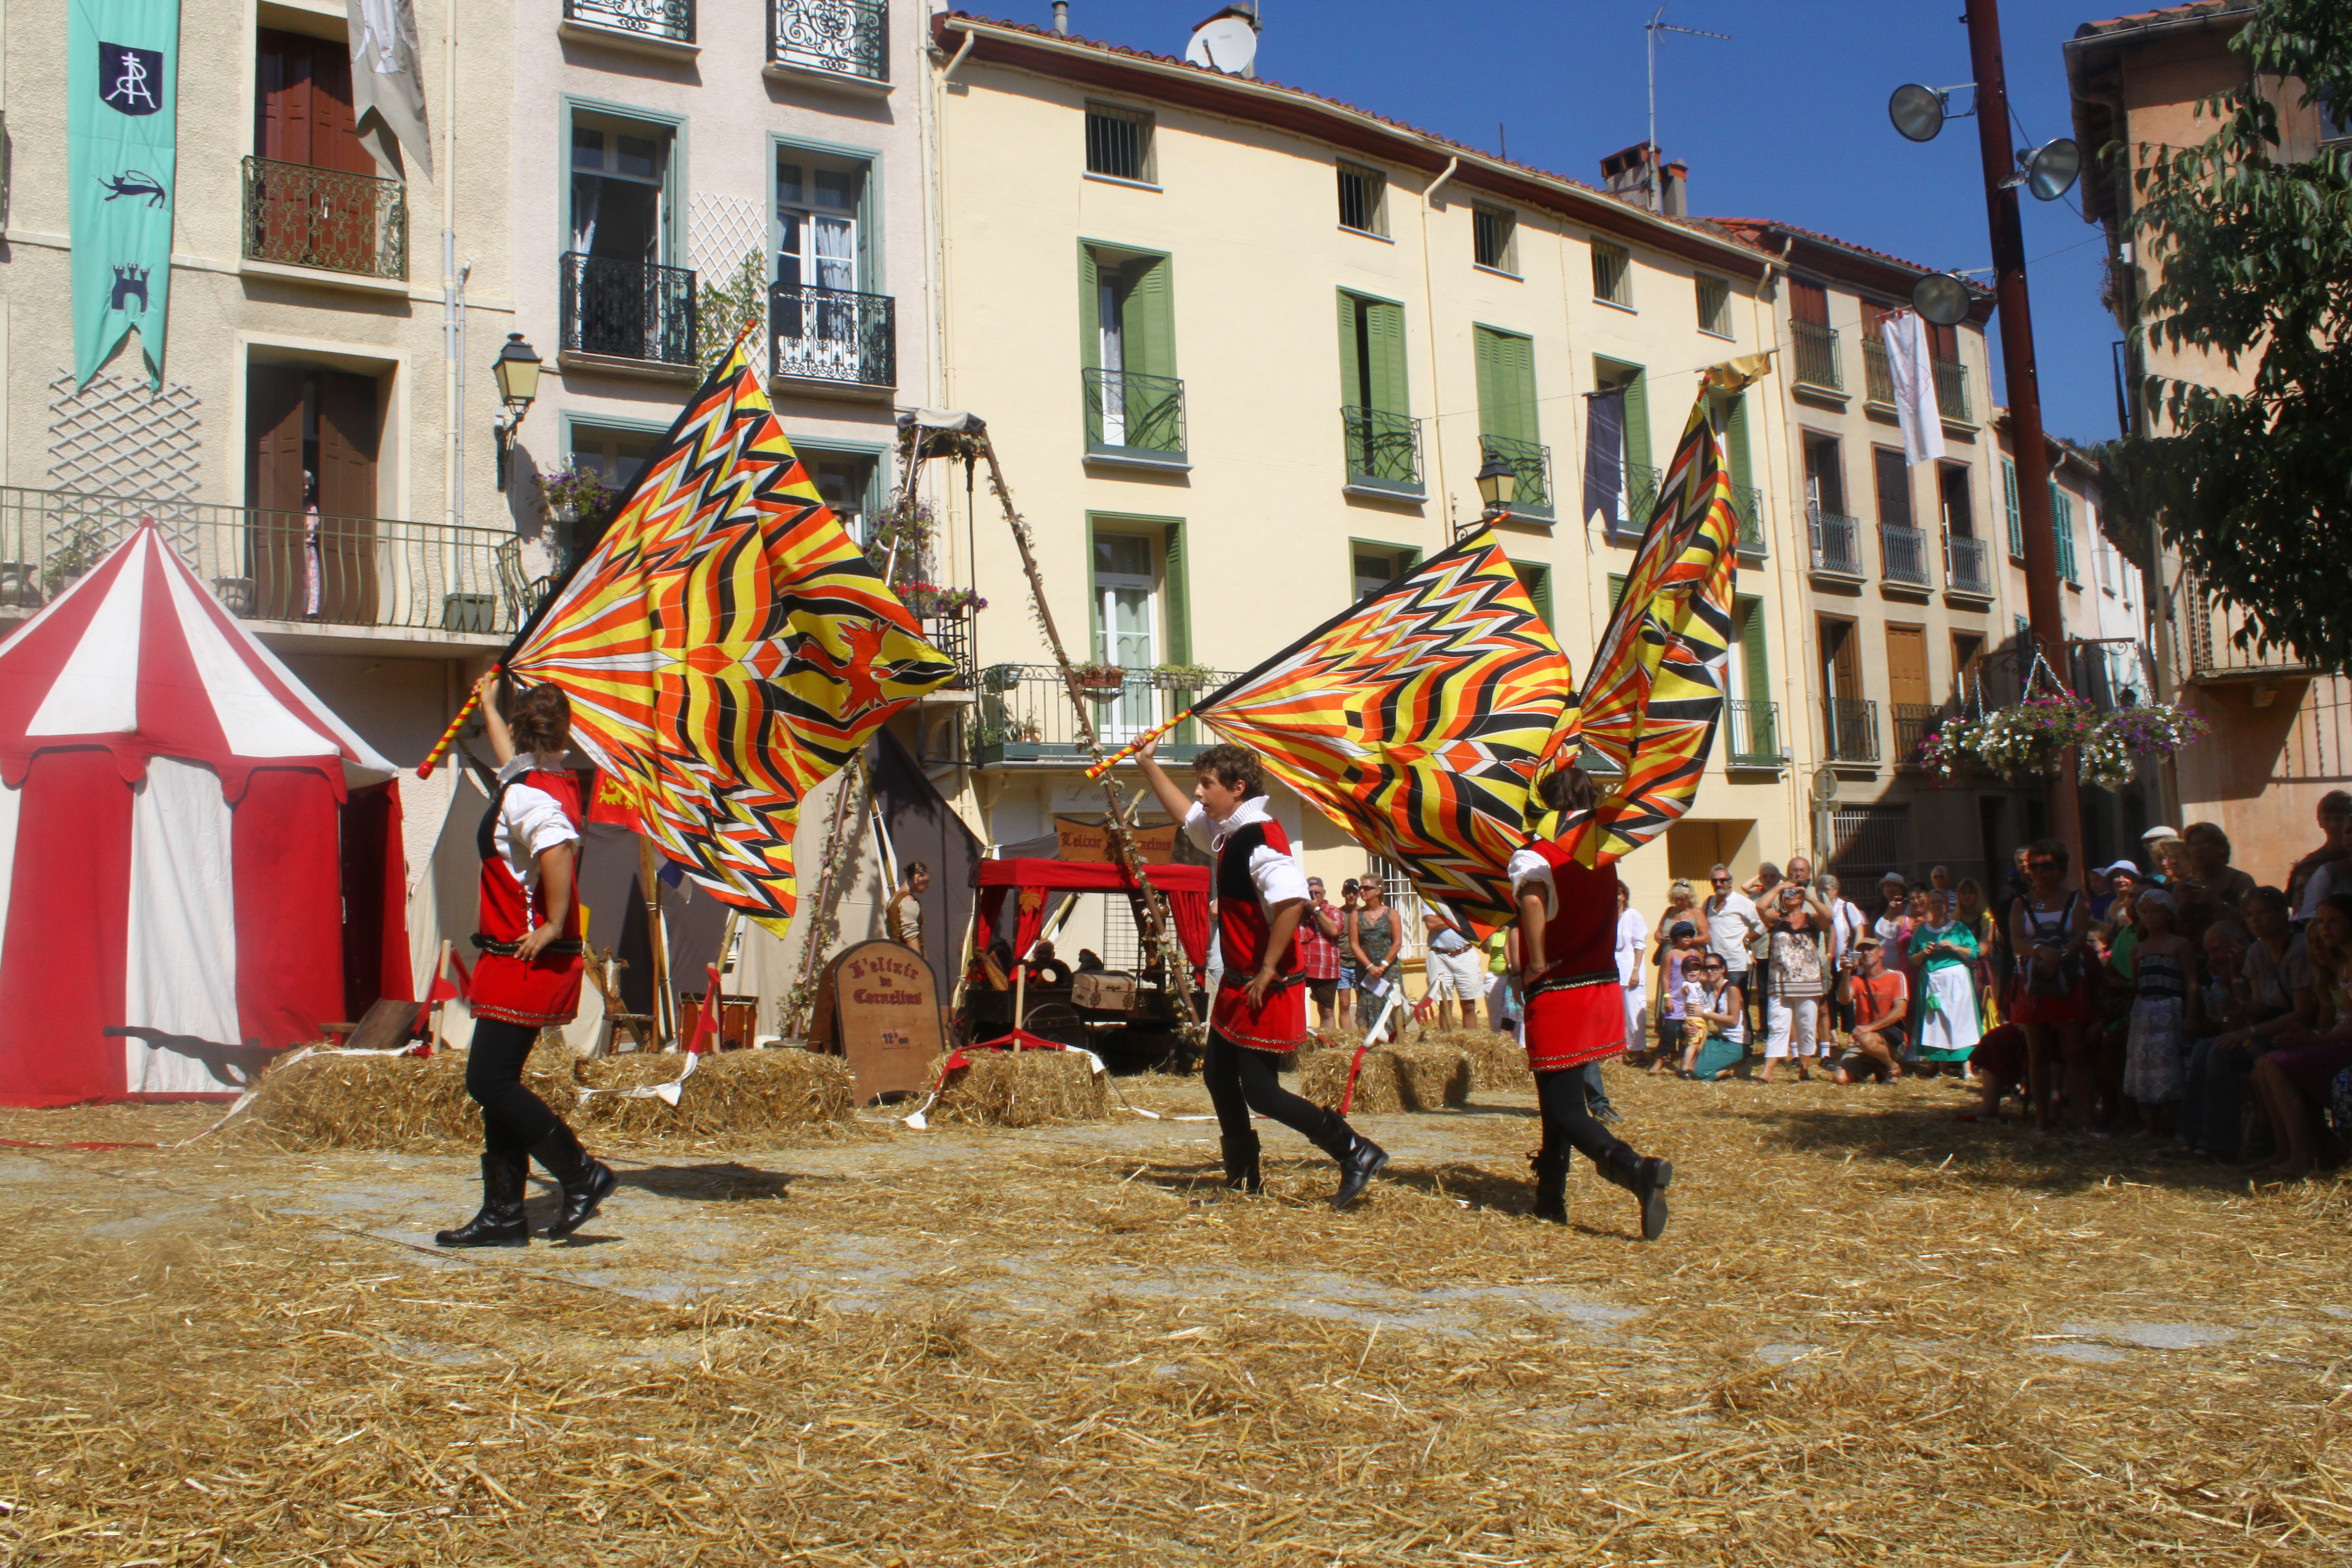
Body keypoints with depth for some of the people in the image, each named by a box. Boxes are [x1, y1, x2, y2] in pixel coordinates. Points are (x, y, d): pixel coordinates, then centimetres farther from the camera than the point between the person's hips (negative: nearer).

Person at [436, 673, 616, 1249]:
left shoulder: (524, 795, -15)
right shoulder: (556, 782, 12)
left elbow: (558, 849, -37)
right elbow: (512, 759, 37)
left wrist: (554, 926, -28)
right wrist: (488, 703, 52)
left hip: (524, 961, -9)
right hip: (534, 961, 9)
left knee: (490, 1082, -8)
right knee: (496, 1082, 11)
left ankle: (583, 1175, -2)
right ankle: (503, 1214, 14)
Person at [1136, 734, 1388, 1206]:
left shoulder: (1260, 836, -21)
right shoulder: (1226, 831, 10)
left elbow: (1293, 900, -33)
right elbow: (1184, 814, 30)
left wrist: (1268, 970, -27)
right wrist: (1148, 765, 27)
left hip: (1266, 990, -10)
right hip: (1237, 986, 10)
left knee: (1260, 1092, -9)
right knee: (1219, 1075, 18)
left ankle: (1357, 1153, -3)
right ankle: (1243, 1175, 31)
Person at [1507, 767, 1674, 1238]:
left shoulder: (1536, 855, -13)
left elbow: (1532, 897, -33)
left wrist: (1537, 963, -23)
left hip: (1555, 994, -7)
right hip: (1603, 986, 7)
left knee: (1564, 1108, -4)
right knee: (1562, 1097, 20)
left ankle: (1636, 1169, -27)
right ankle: (1550, 1198, 25)